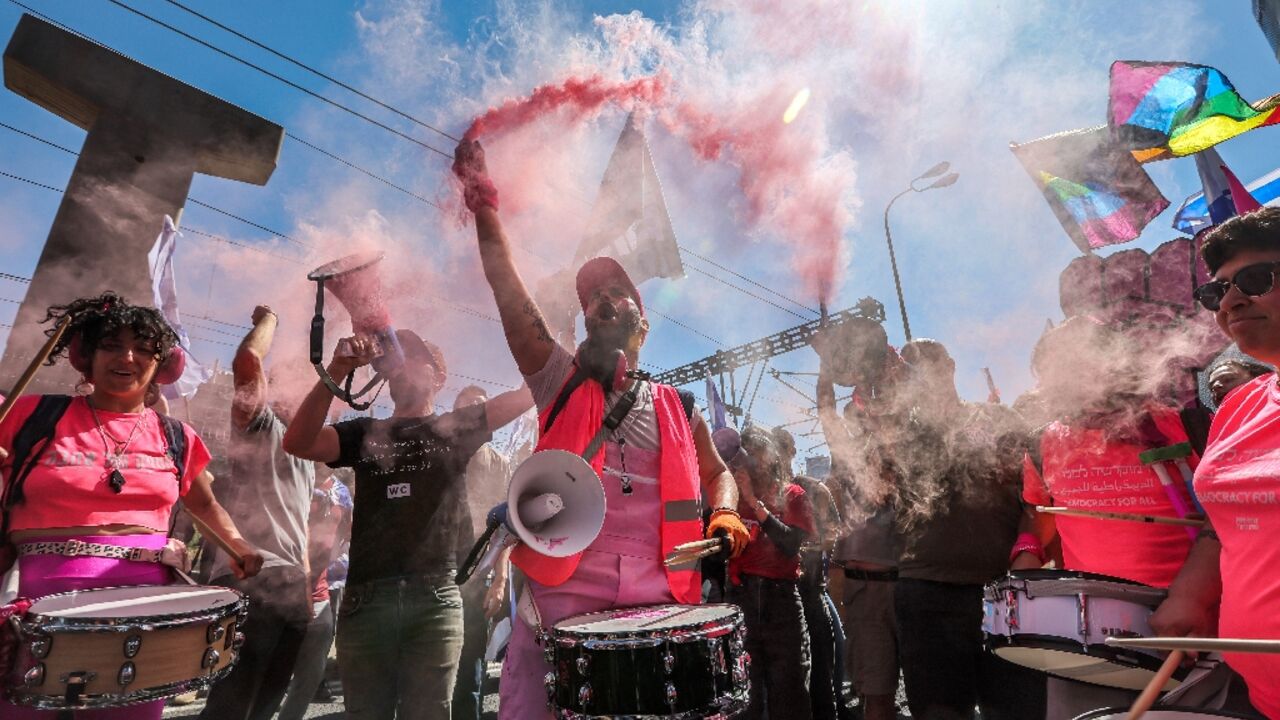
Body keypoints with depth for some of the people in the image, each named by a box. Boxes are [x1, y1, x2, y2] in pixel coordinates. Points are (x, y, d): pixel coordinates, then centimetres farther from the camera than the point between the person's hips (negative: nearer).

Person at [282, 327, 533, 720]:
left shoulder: (455, 427, 7)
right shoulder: (364, 432, 13)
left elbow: (532, 389, 0)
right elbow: (297, 443, -5)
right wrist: (336, 372, -15)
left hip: (435, 599, -2)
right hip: (365, 599, 3)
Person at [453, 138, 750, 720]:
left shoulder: (678, 408, 12)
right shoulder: (560, 383, 7)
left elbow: (717, 473, 23)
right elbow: (507, 288, -1)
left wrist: (725, 514, 2)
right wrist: (483, 201, -5)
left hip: (658, 605, 2)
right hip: (563, 599, -1)